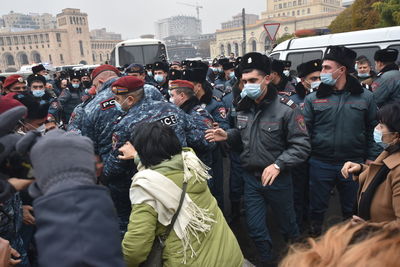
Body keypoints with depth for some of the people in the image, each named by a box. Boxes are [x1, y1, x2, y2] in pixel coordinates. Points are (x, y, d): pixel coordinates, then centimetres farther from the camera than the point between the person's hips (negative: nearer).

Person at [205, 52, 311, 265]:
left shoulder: (286, 108, -18)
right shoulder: (243, 107, -1)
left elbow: (301, 145, -18)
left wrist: (278, 164, -28)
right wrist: (227, 136, -7)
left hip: (277, 178, -4)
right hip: (250, 177, 4)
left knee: (287, 225, 21)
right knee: (255, 227, 15)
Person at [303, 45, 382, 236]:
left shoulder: (365, 97, 0)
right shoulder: (313, 99, -2)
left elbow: (373, 129, 5)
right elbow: (305, 130, -1)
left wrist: (371, 157, 3)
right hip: (320, 164, 0)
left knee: (352, 210, 18)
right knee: (317, 206, 13)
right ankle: (314, 235, 35)